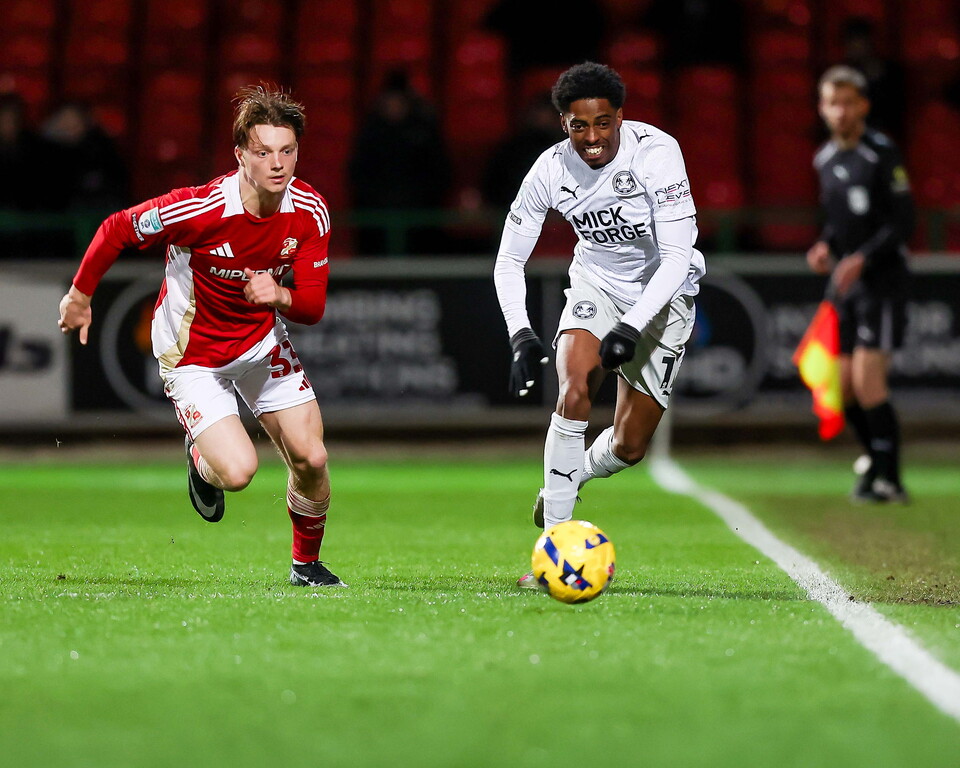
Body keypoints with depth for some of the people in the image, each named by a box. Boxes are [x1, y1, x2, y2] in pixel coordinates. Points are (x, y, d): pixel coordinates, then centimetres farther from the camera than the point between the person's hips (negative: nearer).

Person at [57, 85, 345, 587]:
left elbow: (313, 305, -9)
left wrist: (279, 296, -33)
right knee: (238, 471, -19)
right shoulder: (203, 208, -30)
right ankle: (201, 458, 20)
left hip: (263, 339, 4)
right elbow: (115, 230, -14)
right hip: (192, 353, -4)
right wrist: (80, 296, -1)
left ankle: (306, 564, 22)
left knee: (311, 458, -5)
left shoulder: (310, 211, -15)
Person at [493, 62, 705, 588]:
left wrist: (631, 329, -37)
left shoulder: (655, 152, -28)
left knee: (629, 447, 0)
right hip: (596, 284, 1)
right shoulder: (551, 170, -18)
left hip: (662, 296, -1)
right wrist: (521, 337, -23)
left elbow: (677, 256, -29)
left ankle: (570, 476, 36)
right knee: (574, 389, -27)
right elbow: (508, 260, -8)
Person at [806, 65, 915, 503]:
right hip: (843, 282, 7)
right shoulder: (825, 160, 11)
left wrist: (861, 258, -23)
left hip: (881, 278, -7)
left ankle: (889, 479, -7)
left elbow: (902, 221, -13)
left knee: (867, 381, -15)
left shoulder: (883, 155, -11)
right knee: (844, 385, 6)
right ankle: (876, 457, 29)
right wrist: (825, 247, 3)